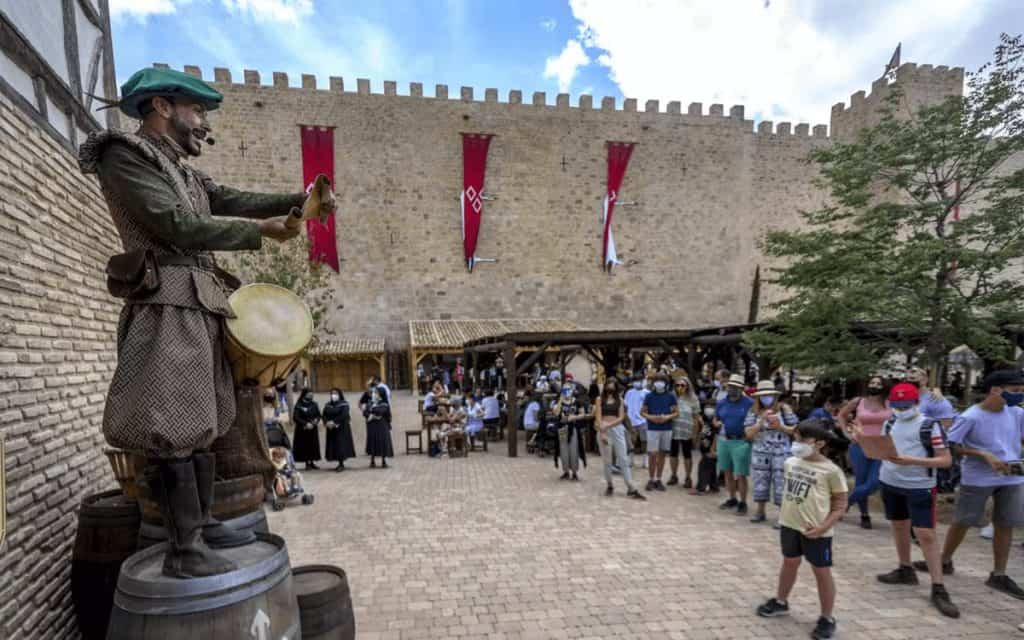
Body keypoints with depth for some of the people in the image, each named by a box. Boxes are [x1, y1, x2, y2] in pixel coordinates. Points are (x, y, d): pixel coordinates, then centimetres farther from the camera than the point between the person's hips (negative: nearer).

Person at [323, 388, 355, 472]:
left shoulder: (344, 404, -6)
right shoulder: (328, 405, 10)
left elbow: (343, 416, -17)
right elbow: (324, 415, 3)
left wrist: (334, 422, -21)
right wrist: (327, 423, -15)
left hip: (342, 428, -5)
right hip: (331, 429, 5)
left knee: (341, 445, -9)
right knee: (333, 446, 5)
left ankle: (342, 464, -3)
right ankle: (340, 464, 14)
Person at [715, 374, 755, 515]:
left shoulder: (749, 403, -8)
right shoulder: (721, 403, 7)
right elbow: (715, 420, 17)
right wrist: (719, 424, -3)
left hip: (740, 442, -5)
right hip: (723, 440, 5)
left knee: (740, 474, -2)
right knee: (727, 472, 15)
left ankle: (742, 503, 12)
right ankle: (732, 499, 30)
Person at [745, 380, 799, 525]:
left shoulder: (784, 408, -2)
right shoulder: (753, 411, 1)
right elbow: (749, 433, -6)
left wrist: (780, 426, -15)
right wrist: (761, 421, -17)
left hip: (781, 453, -2)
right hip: (760, 453, 2)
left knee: (781, 484, 0)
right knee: (760, 484, 11)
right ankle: (760, 512, 27)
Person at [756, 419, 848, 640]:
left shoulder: (831, 471, -15)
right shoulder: (791, 463, 2)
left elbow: (840, 505, -10)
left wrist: (823, 527, -19)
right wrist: (784, 516, 12)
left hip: (815, 531, -6)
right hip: (789, 525, 6)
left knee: (822, 572, 8)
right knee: (789, 563, 22)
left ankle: (827, 619, 23)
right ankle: (780, 602, 39)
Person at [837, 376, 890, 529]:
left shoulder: (890, 404, -1)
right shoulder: (858, 402, 1)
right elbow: (841, 415, 15)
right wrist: (847, 432, 5)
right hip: (860, 446, 0)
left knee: (874, 484, -10)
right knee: (860, 482, 4)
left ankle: (845, 502, 12)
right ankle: (864, 516, 21)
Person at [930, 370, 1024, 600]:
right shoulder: (970, 417, -16)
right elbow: (950, 446, -13)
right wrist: (985, 455, -20)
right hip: (977, 479, -5)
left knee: (1005, 525, 9)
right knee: (962, 522, 6)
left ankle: (998, 575, 21)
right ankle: (945, 561, 25)